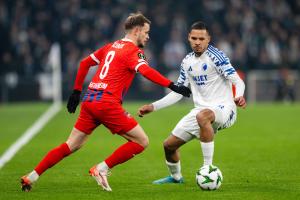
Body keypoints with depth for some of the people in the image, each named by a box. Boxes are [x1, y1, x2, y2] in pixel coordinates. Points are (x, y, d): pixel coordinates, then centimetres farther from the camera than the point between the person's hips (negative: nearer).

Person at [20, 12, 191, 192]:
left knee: (71, 146, 16)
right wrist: (173, 86, -28)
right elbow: (146, 71, -23)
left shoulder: (112, 46, 20)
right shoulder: (133, 51, -4)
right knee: (142, 142, -1)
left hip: (89, 101, 8)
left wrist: (77, 91, 32)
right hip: (107, 103, -8)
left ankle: (31, 177, 12)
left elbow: (85, 63, 27)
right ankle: (101, 170, -3)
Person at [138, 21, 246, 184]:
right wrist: (153, 106, 10)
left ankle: (208, 168, -36)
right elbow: (178, 92, 18)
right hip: (201, 110, 7)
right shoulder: (187, 62, 9)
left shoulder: (215, 56, -11)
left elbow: (237, 81, -17)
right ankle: (176, 177, 41)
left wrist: (239, 96, -39)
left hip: (223, 108, -7)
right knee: (169, 145, 10)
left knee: (202, 116, -42)